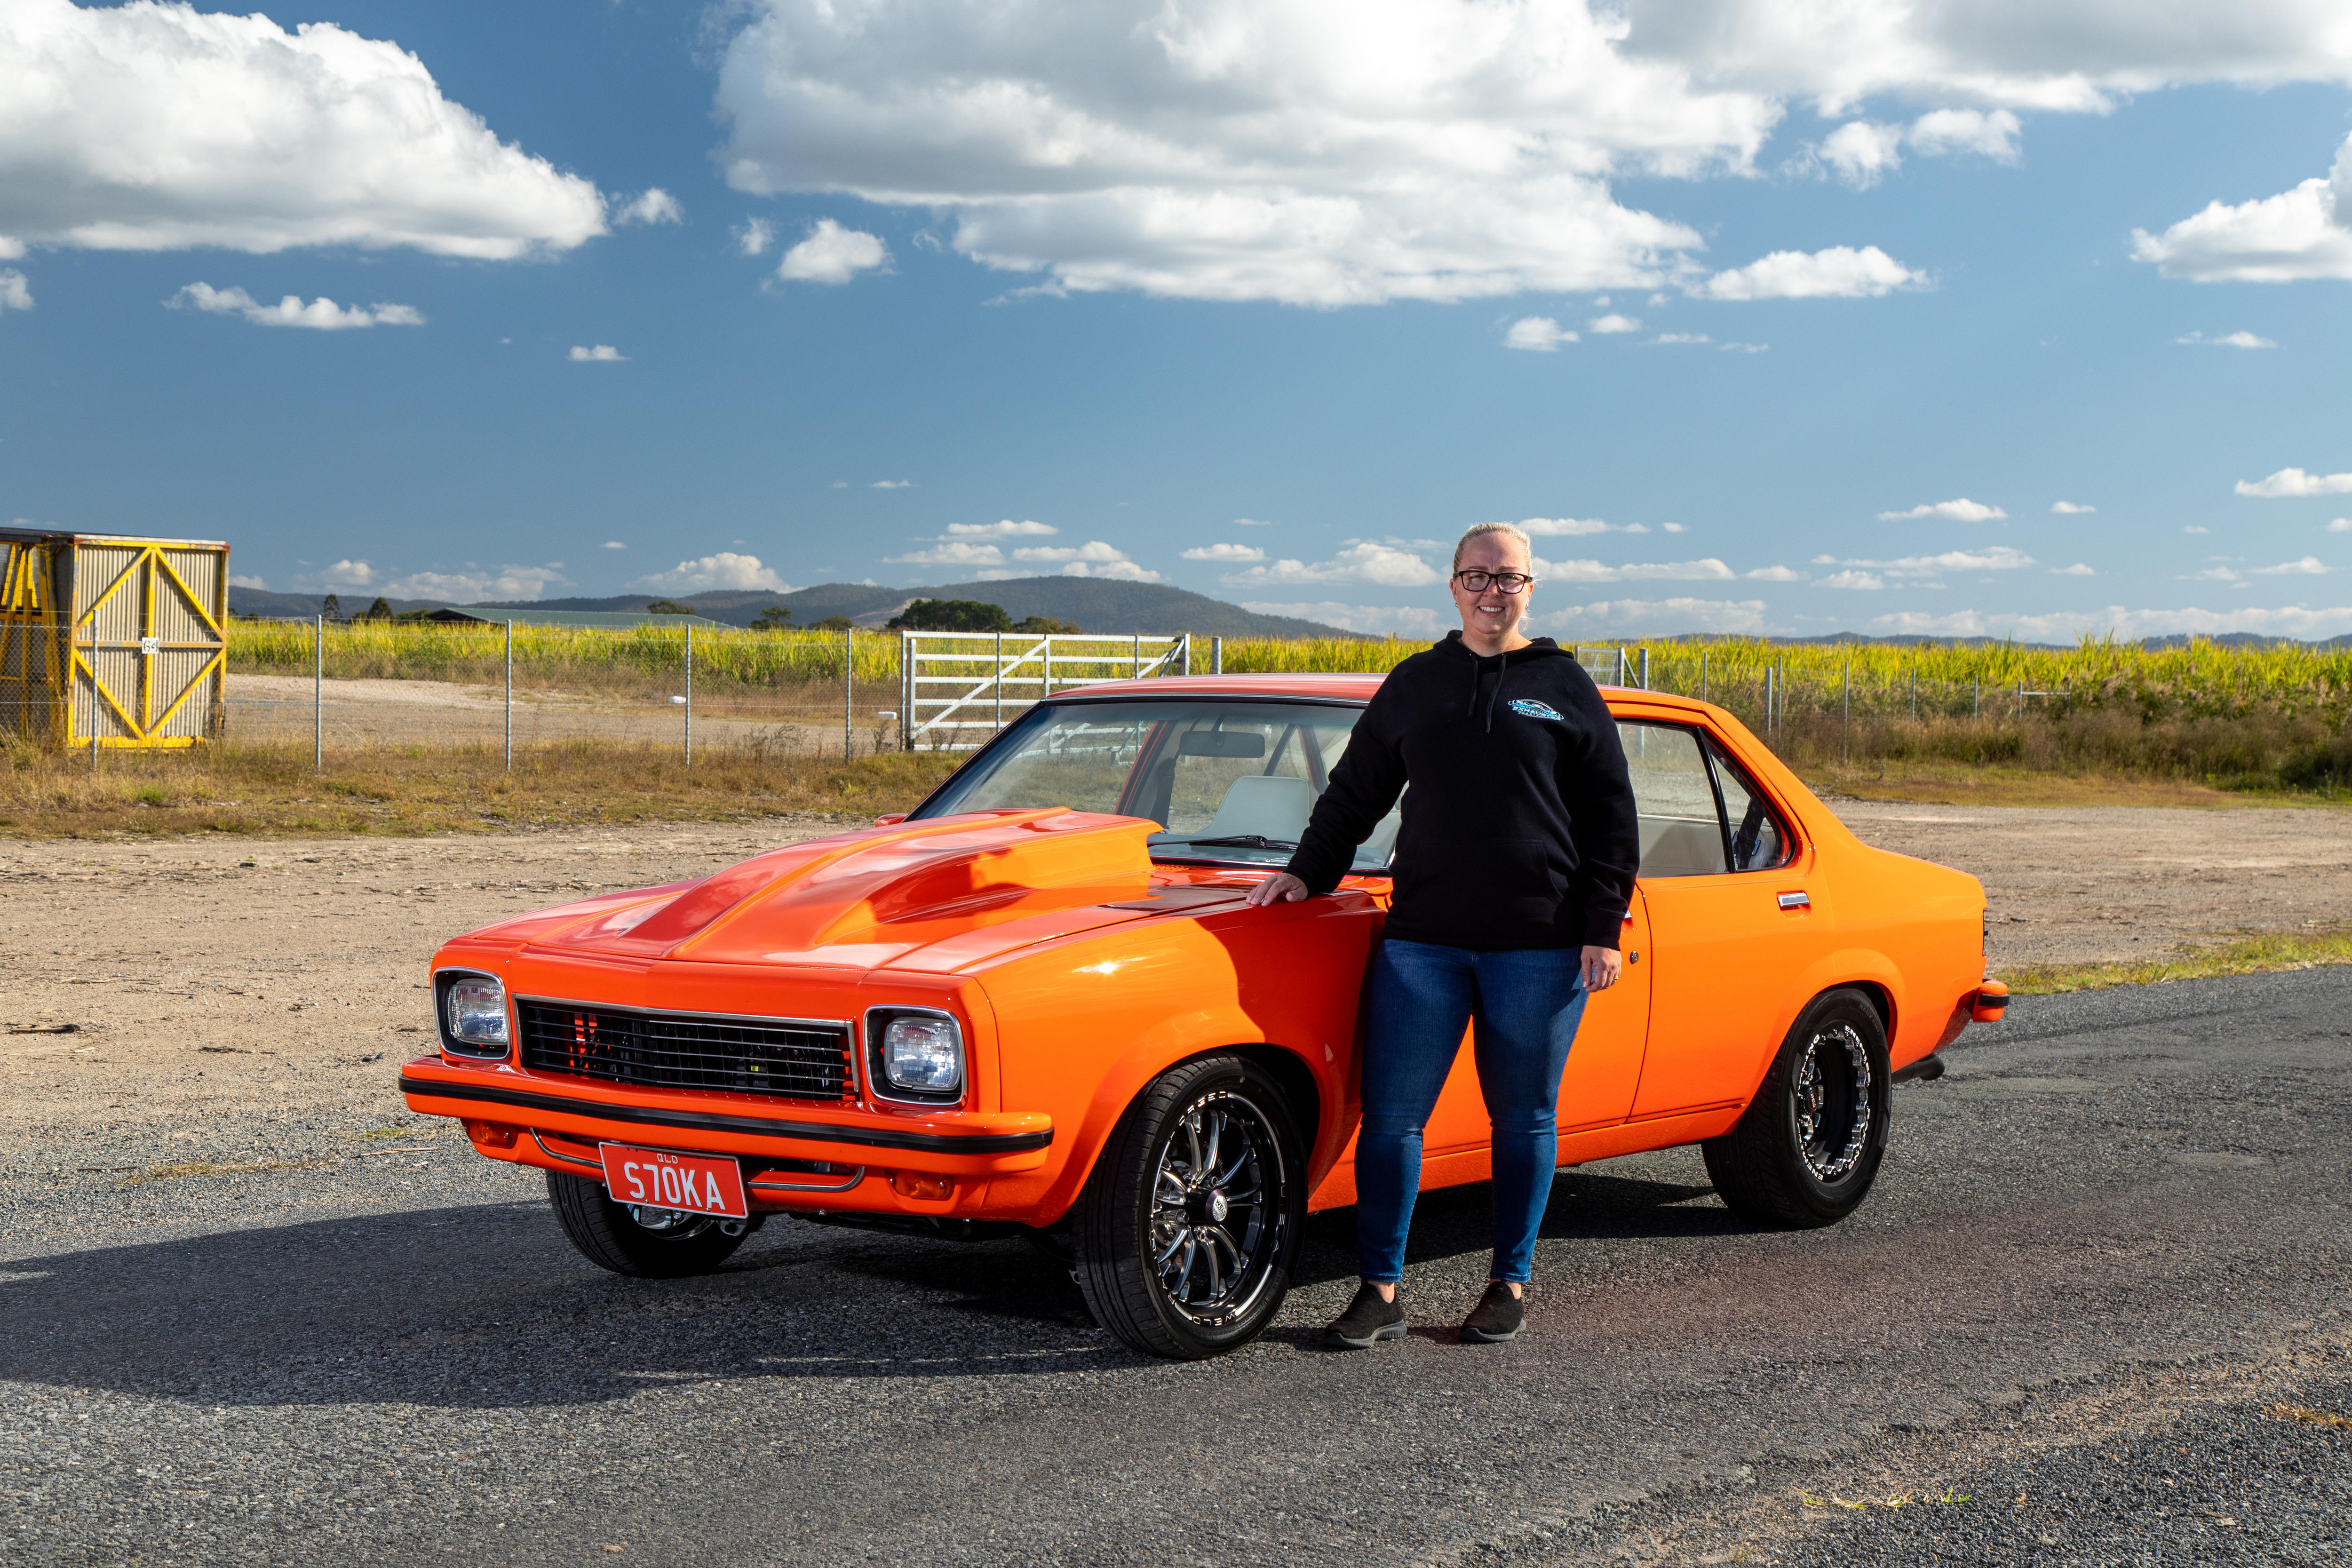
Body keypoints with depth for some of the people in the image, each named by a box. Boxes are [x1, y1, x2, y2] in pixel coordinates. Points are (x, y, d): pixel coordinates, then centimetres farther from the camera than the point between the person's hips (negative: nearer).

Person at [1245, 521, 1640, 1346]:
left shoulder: (1566, 687, 6)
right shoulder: (1414, 685, 11)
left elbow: (1611, 818, 6)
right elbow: (1355, 792, 17)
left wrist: (1603, 928, -1)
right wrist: (1309, 873, 5)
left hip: (1540, 946, -2)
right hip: (1424, 938, 2)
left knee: (1523, 1118, 7)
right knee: (1391, 1116, -3)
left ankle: (1510, 1285, 19)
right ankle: (1380, 1291, 5)